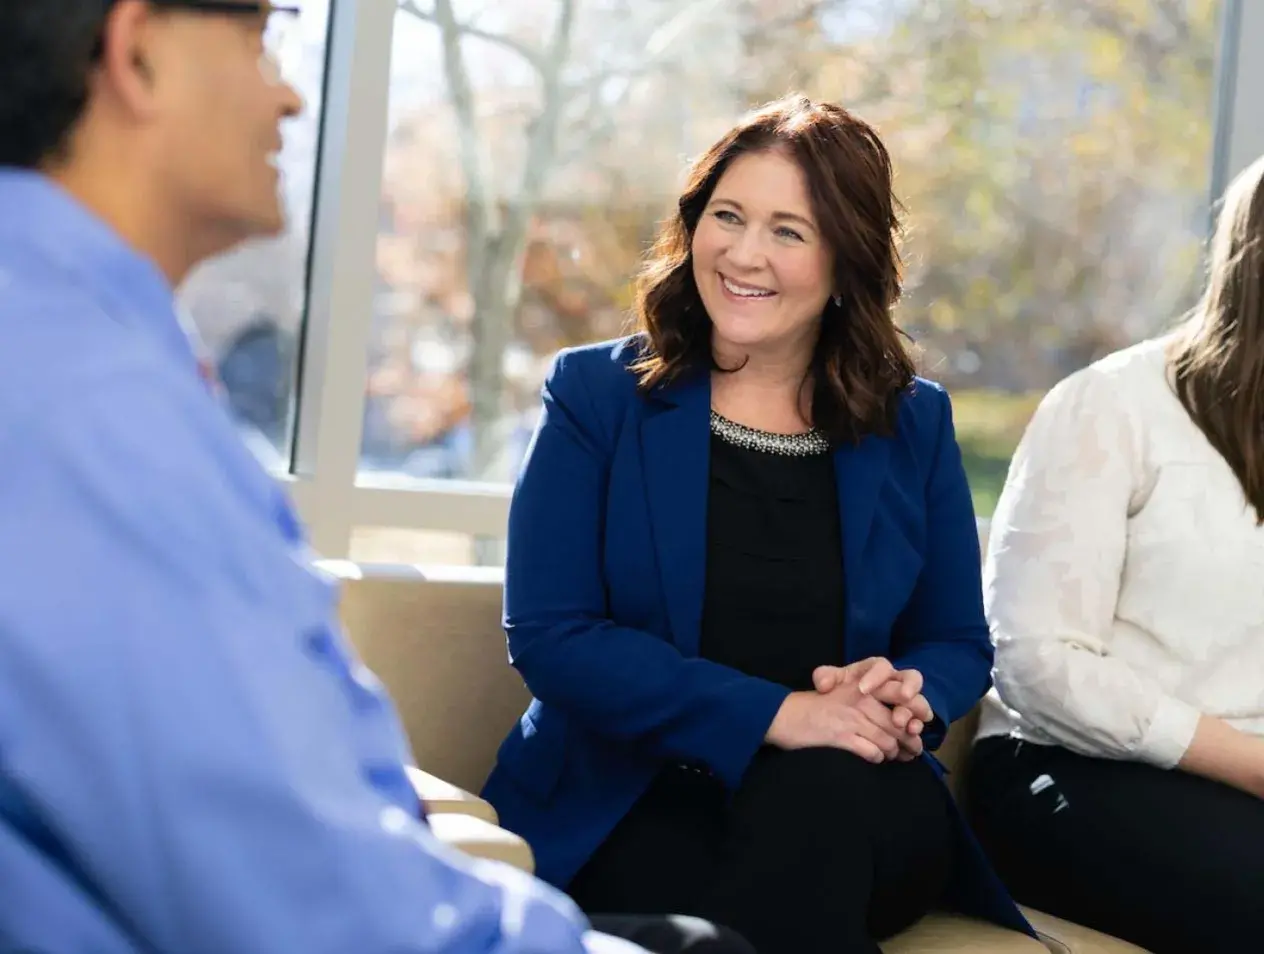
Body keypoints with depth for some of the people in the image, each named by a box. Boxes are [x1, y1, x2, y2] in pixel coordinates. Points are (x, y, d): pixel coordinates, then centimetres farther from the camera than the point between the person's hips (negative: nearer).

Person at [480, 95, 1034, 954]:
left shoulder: (914, 424, 10)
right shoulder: (597, 395, 2)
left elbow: (959, 647, 13)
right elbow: (548, 635, -7)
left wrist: (903, 697, -13)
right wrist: (774, 714, -19)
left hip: (854, 809, 3)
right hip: (633, 803, -2)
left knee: (815, 791, -34)